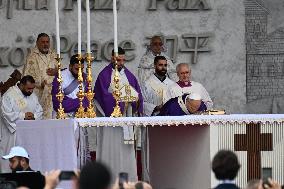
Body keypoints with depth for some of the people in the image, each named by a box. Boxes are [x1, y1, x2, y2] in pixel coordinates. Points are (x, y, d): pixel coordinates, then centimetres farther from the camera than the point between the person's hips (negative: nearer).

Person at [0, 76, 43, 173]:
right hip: (13, 132, -6)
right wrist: (23, 116, -21)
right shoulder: (9, 95, -9)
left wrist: (33, 116, -13)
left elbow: (40, 112, 10)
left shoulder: (33, 96, 12)